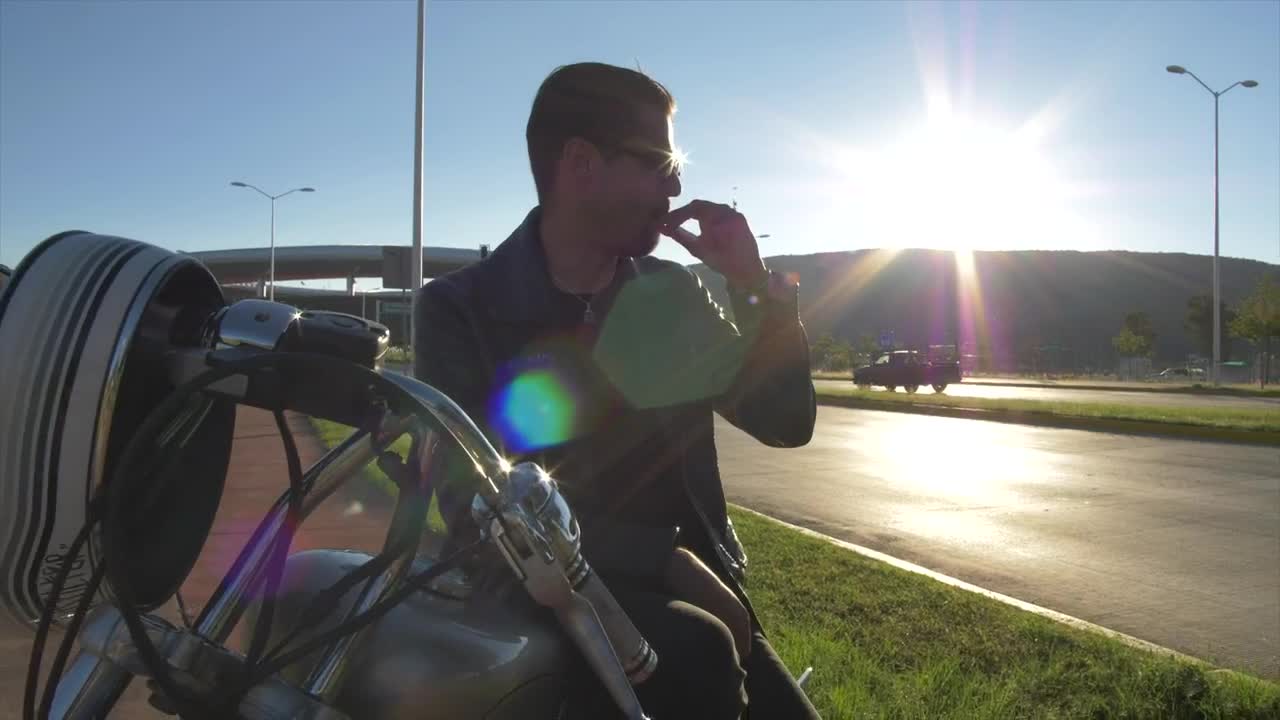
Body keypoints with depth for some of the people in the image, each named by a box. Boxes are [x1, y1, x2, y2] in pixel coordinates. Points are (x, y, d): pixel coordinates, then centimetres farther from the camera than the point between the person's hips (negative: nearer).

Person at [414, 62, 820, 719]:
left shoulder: (671, 293, 6)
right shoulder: (458, 309, -6)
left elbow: (785, 423, 7)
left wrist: (756, 287, -8)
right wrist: (664, 556, -24)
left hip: (681, 583, 5)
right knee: (695, 659, -31)